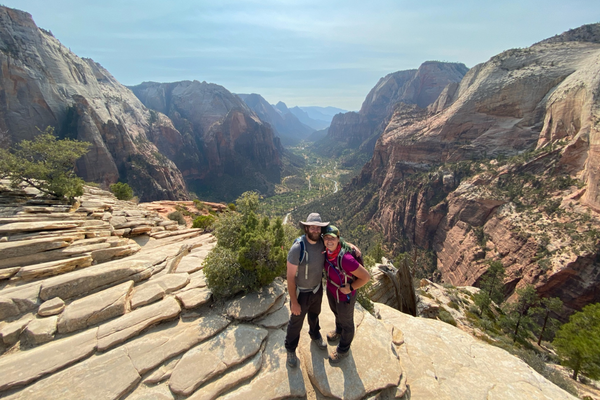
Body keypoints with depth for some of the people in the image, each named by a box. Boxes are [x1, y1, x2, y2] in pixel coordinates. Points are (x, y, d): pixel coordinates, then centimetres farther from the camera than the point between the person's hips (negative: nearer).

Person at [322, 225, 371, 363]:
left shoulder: (345, 259, -40)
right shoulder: (327, 252, -17)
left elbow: (366, 276, -32)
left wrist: (350, 288, -23)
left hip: (344, 295, -7)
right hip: (331, 290, 7)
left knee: (346, 322, 21)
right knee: (336, 312, 34)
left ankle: (343, 350, 48)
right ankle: (338, 331, 66)